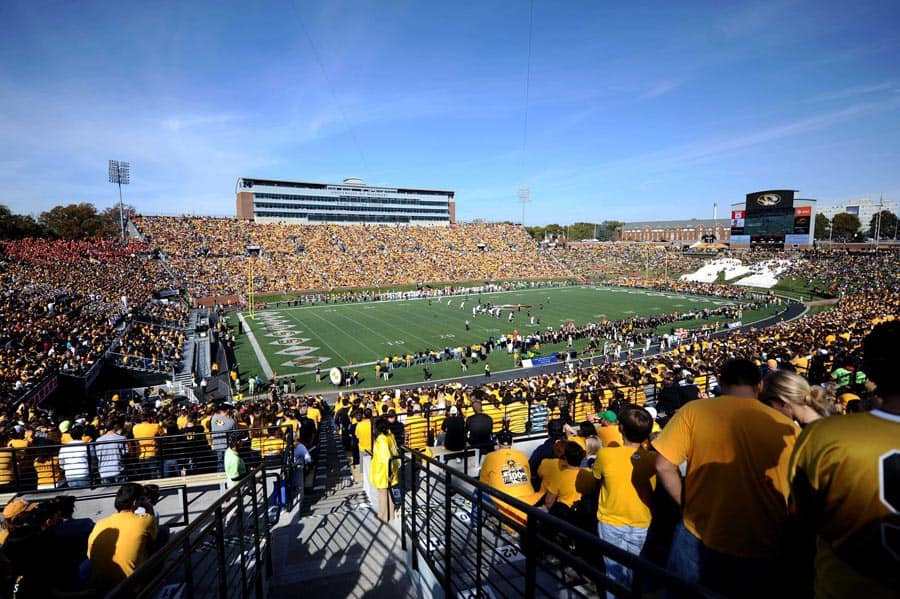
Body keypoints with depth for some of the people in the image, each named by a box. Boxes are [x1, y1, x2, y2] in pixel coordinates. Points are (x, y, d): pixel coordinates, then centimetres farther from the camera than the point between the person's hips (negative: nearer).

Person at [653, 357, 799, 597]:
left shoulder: (693, 411, -10)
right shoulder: (787, 427, -5)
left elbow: (664, 466, -10)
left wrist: (688, 506, 3)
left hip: (701, 542, -1)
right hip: (764, 552, 2)